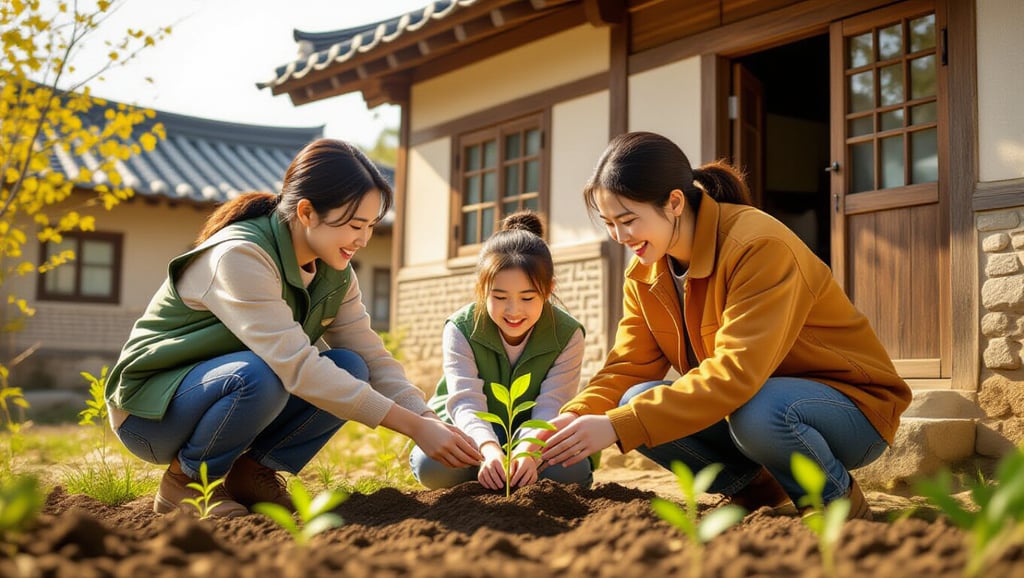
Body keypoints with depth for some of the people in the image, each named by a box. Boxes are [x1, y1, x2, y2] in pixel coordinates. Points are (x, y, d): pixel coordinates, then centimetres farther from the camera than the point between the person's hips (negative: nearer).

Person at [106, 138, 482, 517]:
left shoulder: (334, 272, -3)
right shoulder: (239, 255, -28)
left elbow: (371, 357, -6)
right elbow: (297, 367, -36)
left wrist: (431, 421, -23)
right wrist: (415, 427, -37)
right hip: (149, 407, -7)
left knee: (349, 370, -15)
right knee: (262, 376, -36)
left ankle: (252, 472, 0)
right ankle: (186, 480, -10)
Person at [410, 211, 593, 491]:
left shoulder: (567, 335, -14)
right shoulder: (461, 329, -16)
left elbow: (551, 406, -23)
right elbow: (466, 402, -28)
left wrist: (529, 450, -46)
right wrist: (489, 449, -50)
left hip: (532, 431, 1)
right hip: (471, 428, -1)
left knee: (572, 471, -30)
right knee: (431, 465, -32)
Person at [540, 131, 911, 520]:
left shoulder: (759, 246, -26)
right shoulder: (644, 276, -1)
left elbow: (736, 372, -36)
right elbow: (629, 365, -5)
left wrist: (618, 427, -41)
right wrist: (576, 417, -27)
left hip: (851, 405, -6)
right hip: (739, 403, 7)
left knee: (755, 410, -39)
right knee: (635, 402, -17)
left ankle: (838, 501, -6)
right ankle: (756, 489, 6)